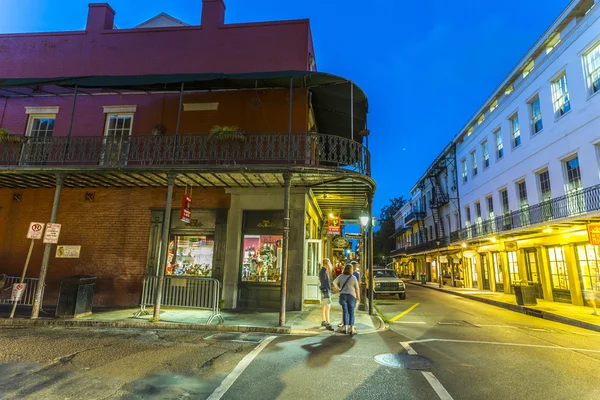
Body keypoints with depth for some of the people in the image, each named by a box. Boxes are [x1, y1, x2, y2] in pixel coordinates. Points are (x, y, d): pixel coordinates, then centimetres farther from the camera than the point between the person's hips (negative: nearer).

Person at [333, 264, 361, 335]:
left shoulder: (341, 276, -1)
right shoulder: (353, 278, -8)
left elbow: (334, 282, -7)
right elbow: (357, 288, -4)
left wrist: (338, 290, 4)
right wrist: (358, 297, 9)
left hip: (343, 295, 2)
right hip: (351, 296, -2)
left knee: (345, 312, 8)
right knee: (351, 312, 6)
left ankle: (346, 327, 5)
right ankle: (352, 329, 1)